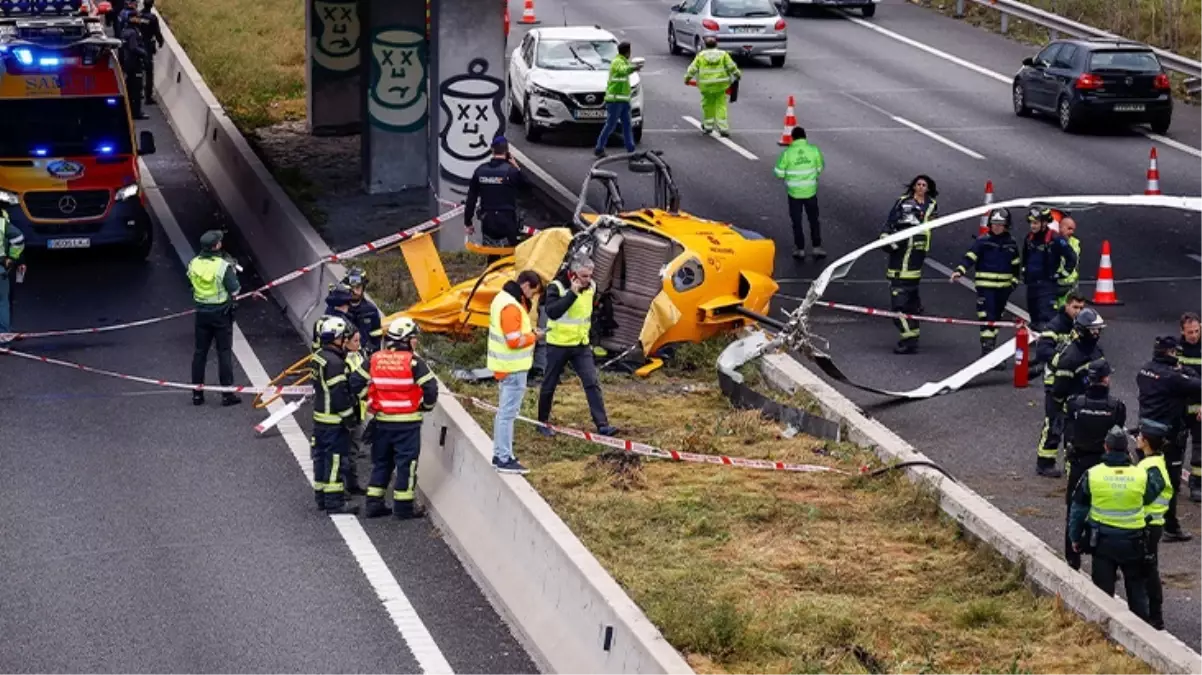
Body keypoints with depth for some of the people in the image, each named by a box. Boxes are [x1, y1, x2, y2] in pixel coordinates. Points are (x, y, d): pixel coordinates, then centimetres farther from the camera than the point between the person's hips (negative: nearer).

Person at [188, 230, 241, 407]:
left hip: (202, 312, 4)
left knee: (200, 352, 12)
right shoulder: (224, 266, -20)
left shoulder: (193, 264, -5)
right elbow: (235, 291, -16)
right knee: (224, 352, 5)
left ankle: (197, 394, 17)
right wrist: (233, 271, 1)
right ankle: (227, 394, 8)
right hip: (221, 313, -4)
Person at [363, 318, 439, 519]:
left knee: (381, 461, 15)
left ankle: (374, 503, 16)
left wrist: (371, 408, 20)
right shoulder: (412, 362, -12)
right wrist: (427, 405, 7)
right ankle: (404, 506, 5)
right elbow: (430, 387, -12)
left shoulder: (375, 359, 2)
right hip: (407, 421, -5)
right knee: (406, 462, 4)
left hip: (381, 420, 5)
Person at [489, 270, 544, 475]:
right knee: (508, 413, -5)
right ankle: (505, 460, -2)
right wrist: (533, 336, -9)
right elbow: (515, 341, -24)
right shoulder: (511, 307, -22)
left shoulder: (504, 298, 10)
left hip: (505, 366, 11)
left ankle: (499, 454, 25)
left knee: (504, 411, 17)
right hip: (514, 369, -11)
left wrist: (528, 331, 4)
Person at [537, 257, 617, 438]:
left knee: (593, 383, -7)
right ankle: (542, 422, 25)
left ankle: (602, 424, -9)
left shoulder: (591, 288, 1)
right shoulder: (557, 287, -16)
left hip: (581, 345, 4)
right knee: (549, 384, 8)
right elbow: (552, 311, -32)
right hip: (558, 345, -4)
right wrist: (572, 293, -33)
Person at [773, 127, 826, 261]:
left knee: (796, 222, 13)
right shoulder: (814, 150, -9)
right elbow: (820, 168, 3)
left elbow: (779, 173, -8)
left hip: (794, 192, -1)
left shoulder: (787, 153, -13)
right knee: (814, 220, 17)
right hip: (810, 191, 1)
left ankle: (800, 249, 16)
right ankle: (817, 247, 18)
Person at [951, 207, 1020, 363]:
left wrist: (1013, 283, 12)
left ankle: (991, 348, 25)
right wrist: (959, 271, -27)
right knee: (987, 318, -13)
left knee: (996, 318, 14)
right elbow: (970, 257, -13)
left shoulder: (1011, 243, 7)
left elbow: (1016, 265, 17)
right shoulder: (982, 241, -5)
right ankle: (987, 350, -14)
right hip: (985, 286, -5)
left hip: (1003, 287, 5)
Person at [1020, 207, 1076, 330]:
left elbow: (1071, 258, -10)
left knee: (1046, 318, -17)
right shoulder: (1028, 238, 8)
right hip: (1031, 283, 7)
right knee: (1034, 318, 13)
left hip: (1048, 284, -7)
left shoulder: (1055, 239, -14)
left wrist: (1061, 273, -7)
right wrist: (1024, 272, 24)